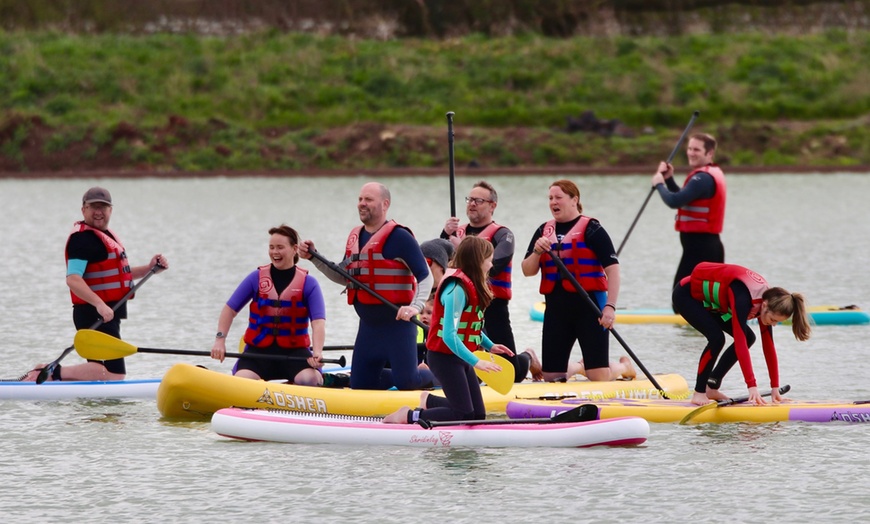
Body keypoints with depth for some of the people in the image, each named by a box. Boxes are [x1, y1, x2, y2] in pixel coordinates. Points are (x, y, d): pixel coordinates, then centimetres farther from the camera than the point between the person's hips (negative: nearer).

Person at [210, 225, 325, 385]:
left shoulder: (308, 283, 0)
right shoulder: (257, 278, 5)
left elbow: (318, 322, -11)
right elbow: (230, 309, 7)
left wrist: (317, 352, -28)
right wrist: (220, 340, -9)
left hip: (294, 350, -1)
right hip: (259, 349, 1)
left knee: (310, 381, -31)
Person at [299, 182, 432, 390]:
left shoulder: (398, 236, -12)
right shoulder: (355, 237, 12)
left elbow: (425, 276, -14)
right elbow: (344, 277, 24)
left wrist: (415, 307, -29)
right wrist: (314, 257, 14)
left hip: (398, 323, -8)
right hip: (368, 324, 8)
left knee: (405, 382, -13)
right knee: (359, 386, 6)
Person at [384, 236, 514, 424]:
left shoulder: (470, 285, 8)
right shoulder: (457, 288, -23)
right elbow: (449, 336, -29)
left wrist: (490, 346, 8)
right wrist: (476, 362, -31)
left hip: (460, 358, 10)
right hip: (446, 358, -9)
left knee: (478, 414, 11)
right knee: (464, 415, -12)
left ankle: (429, 401, 29)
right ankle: (409, 416, -3)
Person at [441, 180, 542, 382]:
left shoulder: (502, 235, -3)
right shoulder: (457, 233, 13)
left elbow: (492, 267, -20)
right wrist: (445, 235, -14)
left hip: (493, 308, -5)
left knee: (511, 373, -4)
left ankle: (527, 359, 32)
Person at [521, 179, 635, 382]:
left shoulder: (590, 229, -7)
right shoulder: (544, 231, 11)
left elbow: (612, 268, -12)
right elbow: (527, 271, 11)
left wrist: (610, 306, -21)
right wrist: (537, 252, -10)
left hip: (588, 306, -6)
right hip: (556, 308, 6)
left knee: (599, 378, -9)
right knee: (551, 375, 5)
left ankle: (624, 366, 25)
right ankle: (578, 368, 37)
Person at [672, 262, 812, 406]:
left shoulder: (767, 298, -14)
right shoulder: (743, 298, -39)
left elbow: (768, 346, -8)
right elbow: (740, 344, -42)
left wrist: (775, 388, -7)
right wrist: (752, 386, -44)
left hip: (708, 300, 8)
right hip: (686, 295, -8)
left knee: (748, 338, -1)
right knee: (717, 338, -27)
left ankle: (711, 388, 6)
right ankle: (698, 393, -13)